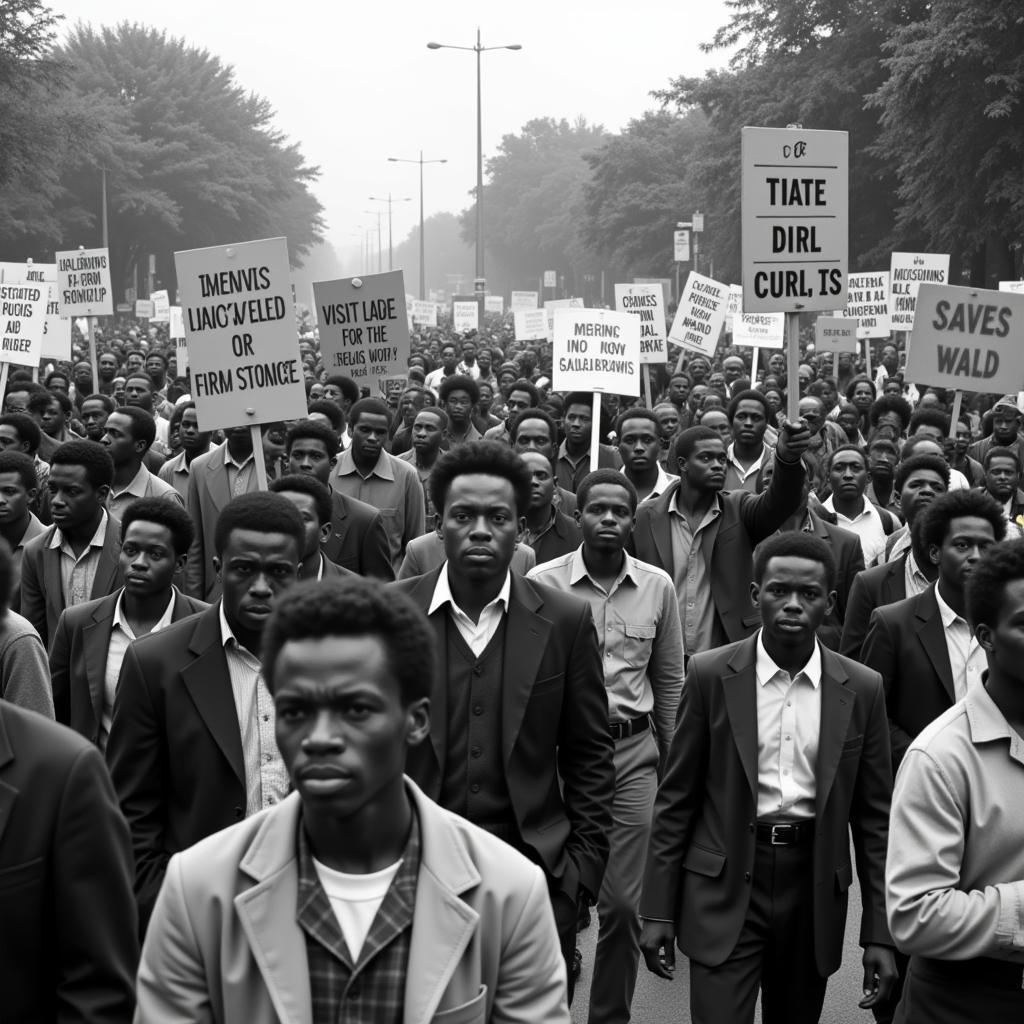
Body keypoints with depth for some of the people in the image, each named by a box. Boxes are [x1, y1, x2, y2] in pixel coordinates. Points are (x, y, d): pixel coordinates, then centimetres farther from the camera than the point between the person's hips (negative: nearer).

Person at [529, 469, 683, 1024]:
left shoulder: (658, 587, 3)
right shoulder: (542, 582, -5)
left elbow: (670, 680, 13)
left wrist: (670, 758, 14)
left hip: (634, 753, 2)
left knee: (624, 902, 3)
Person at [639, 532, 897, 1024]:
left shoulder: (862, 689, 0)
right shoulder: (710, 674, -4)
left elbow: (873, 815, 4)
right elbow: (676, 798, 1)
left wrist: (879, 933, 2)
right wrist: (658, 911, -1)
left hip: (815, 889, 2)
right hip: (725, 888, -2)